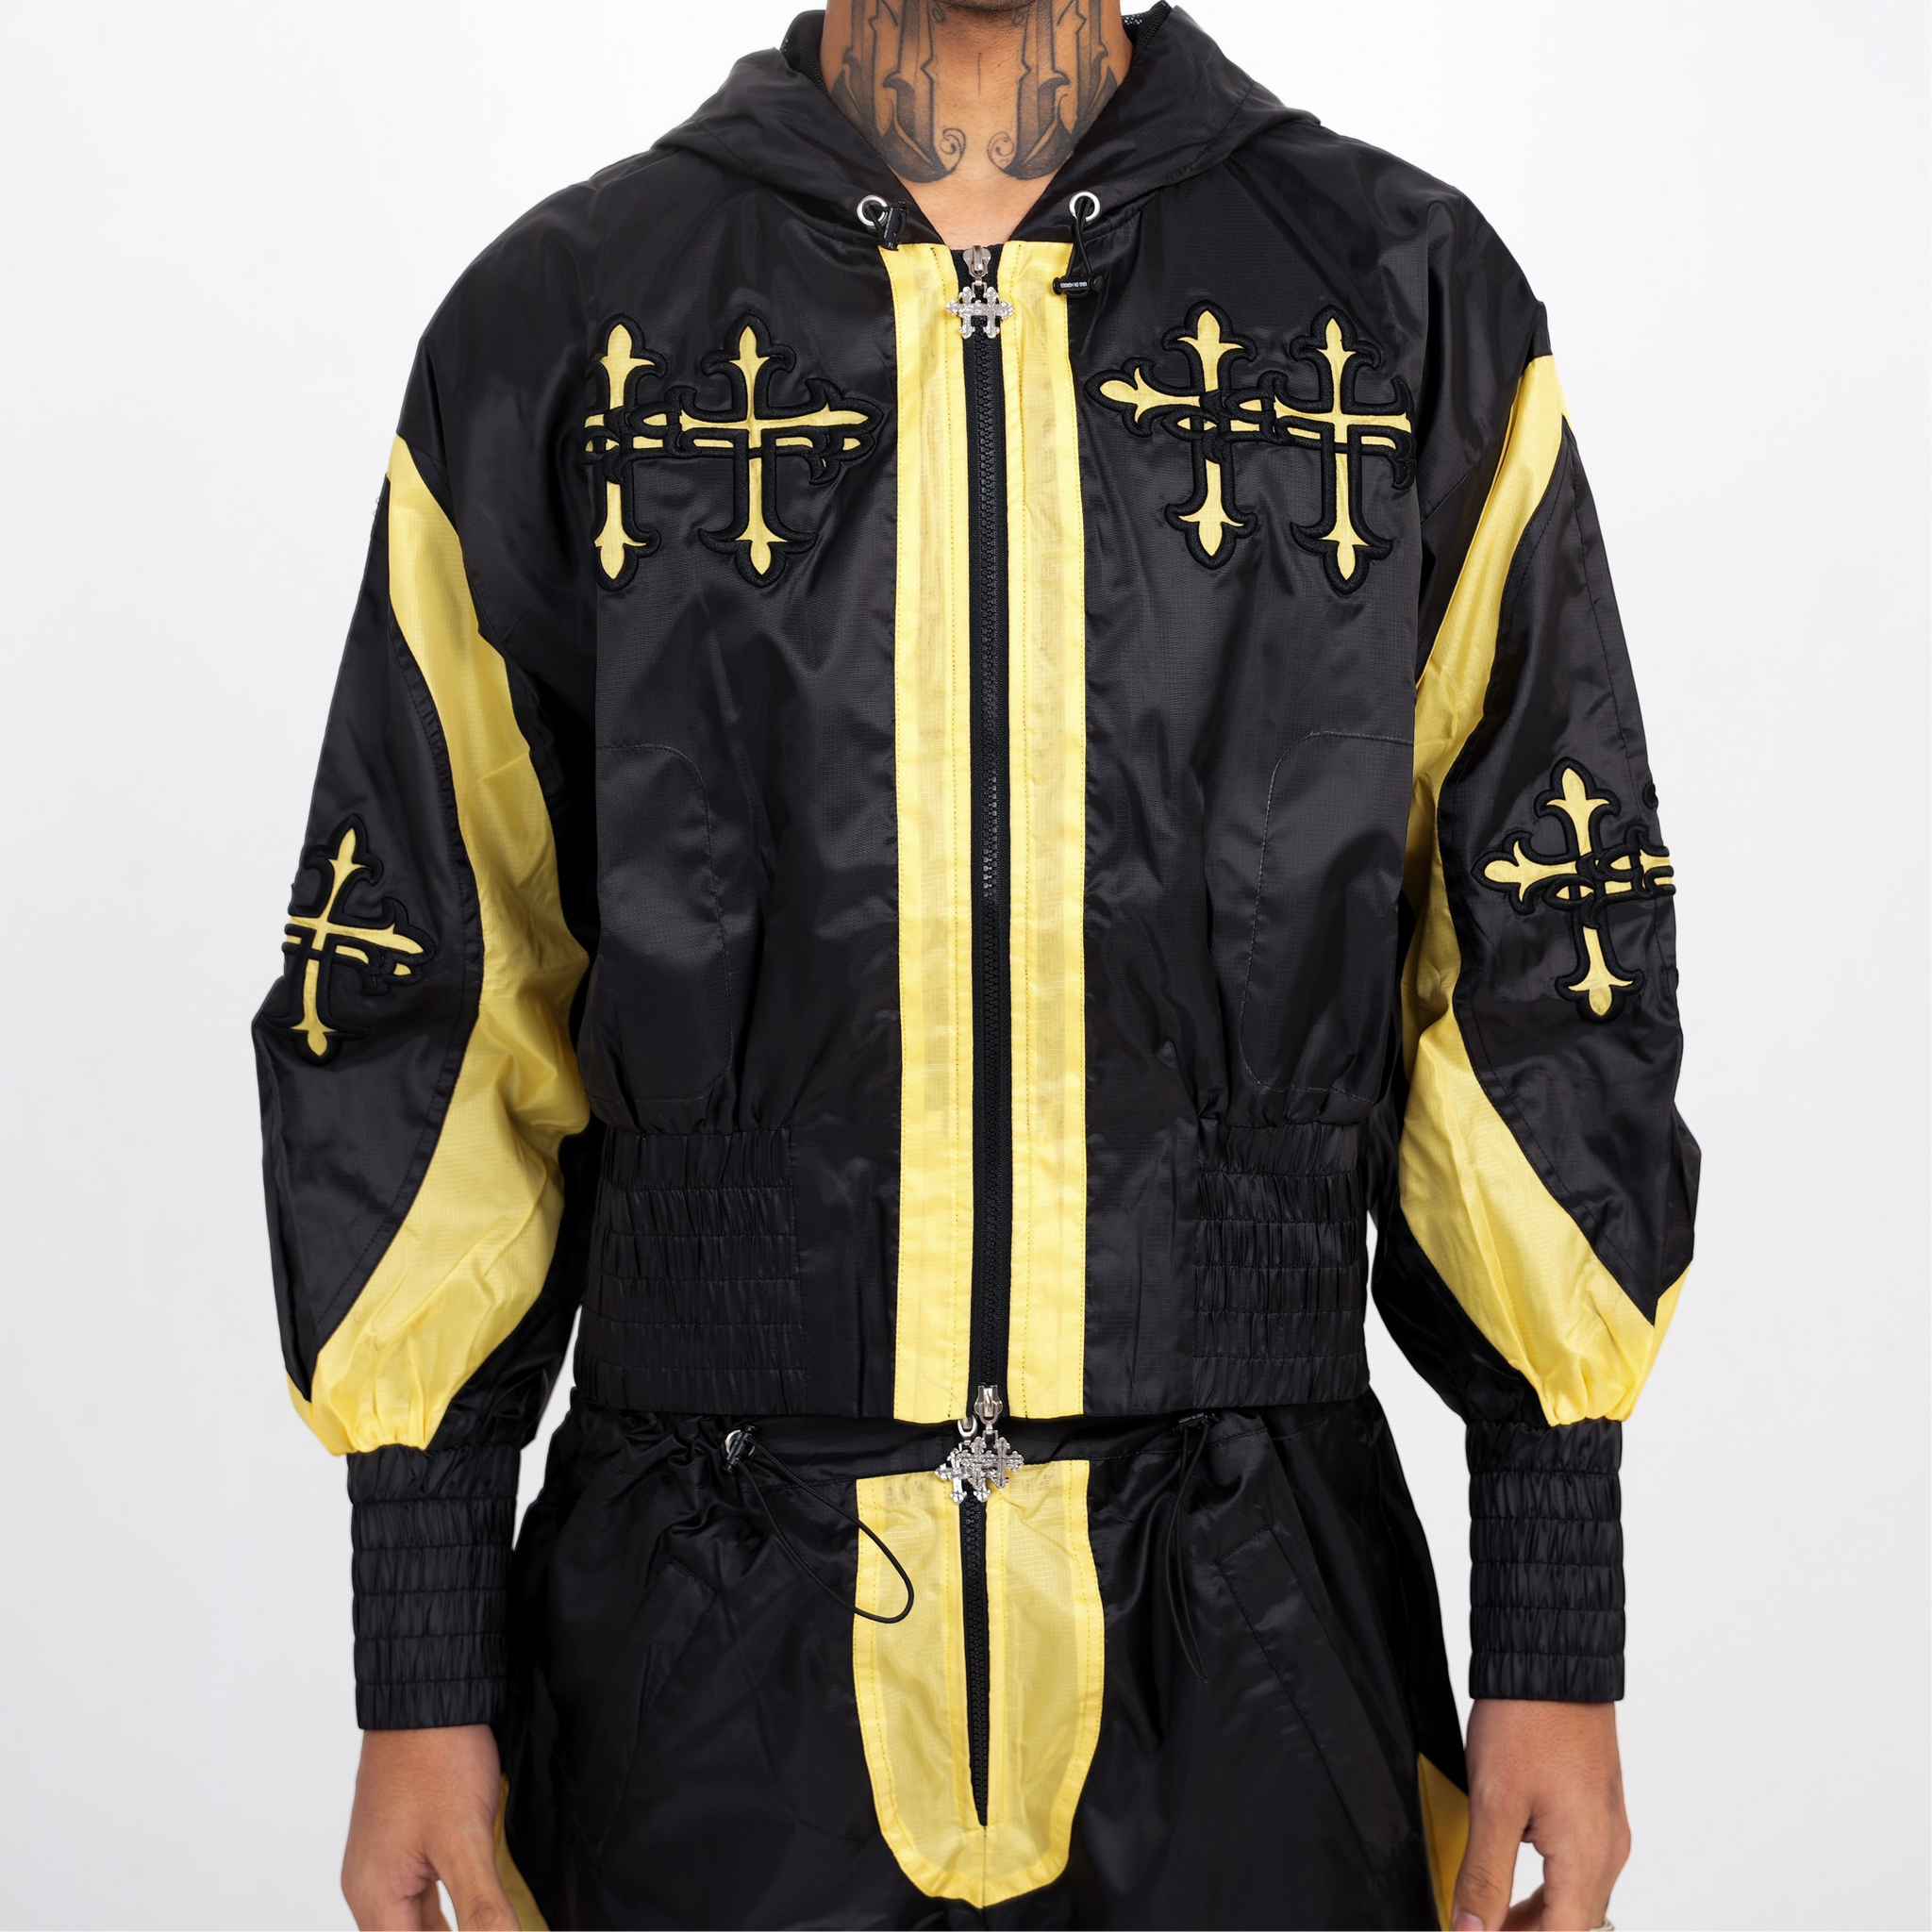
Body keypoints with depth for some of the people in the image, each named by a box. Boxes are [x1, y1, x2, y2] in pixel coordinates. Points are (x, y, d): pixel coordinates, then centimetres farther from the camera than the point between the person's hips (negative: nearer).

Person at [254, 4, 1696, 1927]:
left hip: (1250, 1634, 0)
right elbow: (422, 1013, 3)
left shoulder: (1407, 301, 2)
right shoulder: (556, 326, 2)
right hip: (703, 1652, 1)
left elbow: (1546, 983, 2)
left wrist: (1561, 1642, 0)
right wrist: (420, 1679, 2)